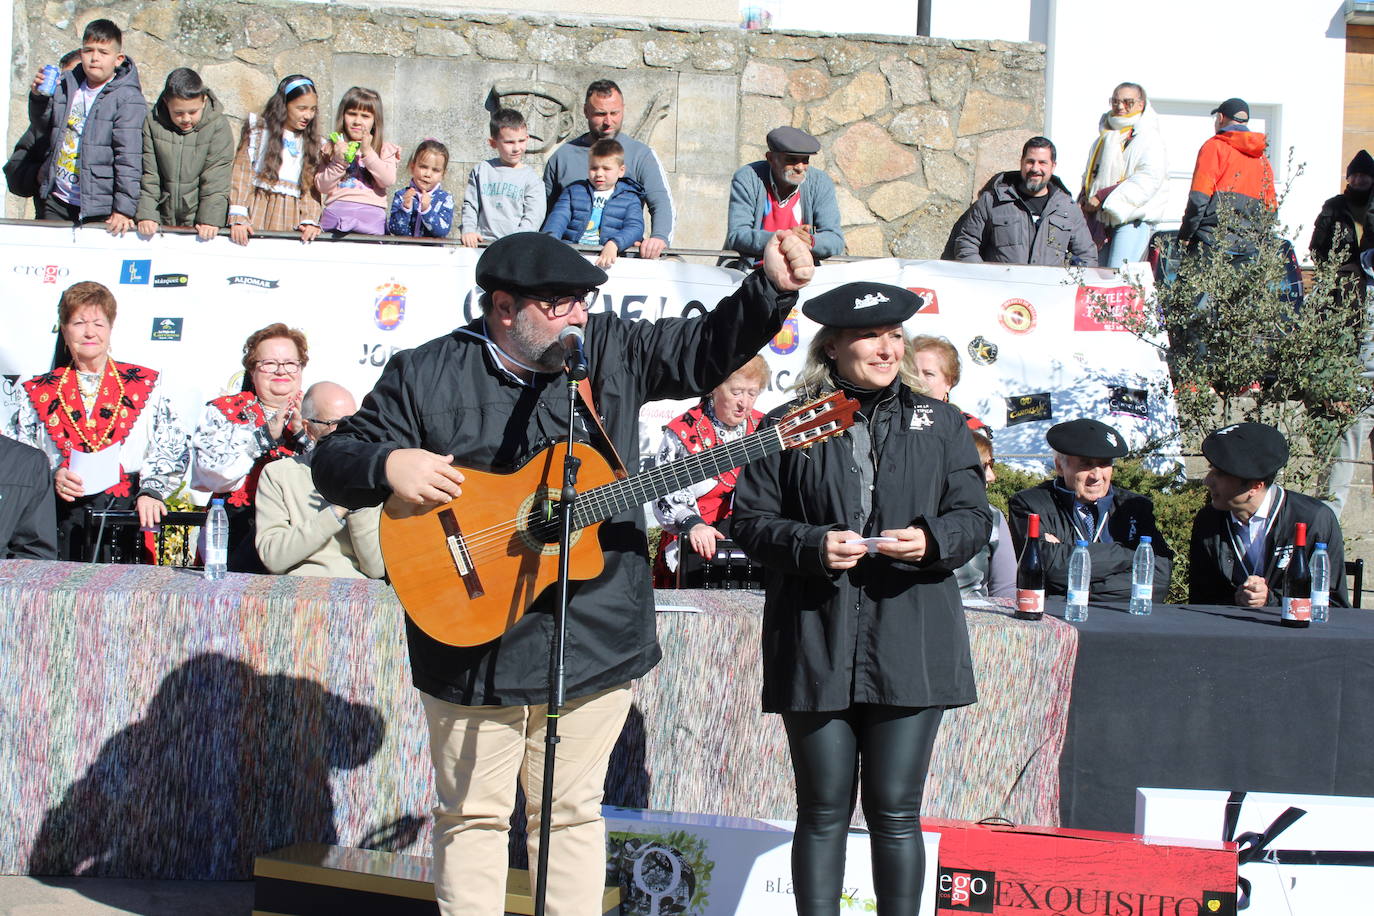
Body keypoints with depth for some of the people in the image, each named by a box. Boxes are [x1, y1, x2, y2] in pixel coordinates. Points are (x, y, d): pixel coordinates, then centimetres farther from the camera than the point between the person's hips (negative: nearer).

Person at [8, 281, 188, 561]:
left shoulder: (146, 385, 12)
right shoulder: (39, 393, 15)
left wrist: (151, 491, -10)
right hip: (61, 525, 1)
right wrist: (51, 478, -5)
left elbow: (173, 452, 6)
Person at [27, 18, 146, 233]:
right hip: (55, 202, 6)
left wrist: (124, 209, -20)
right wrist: (38, 98, -3)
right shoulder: (65, 86, 6)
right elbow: (42, 132, 16)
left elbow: (129, 159, -16)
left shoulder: (128, 100, -12)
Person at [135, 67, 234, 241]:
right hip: (163, 222, 2)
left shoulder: (218, 126, -8)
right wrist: (146, 215, -9)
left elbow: (216, 180, -9)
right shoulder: (152, 123, -2)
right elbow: (148, 176, -1)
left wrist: (211, 220, -15)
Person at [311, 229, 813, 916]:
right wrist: (388, 465, -23)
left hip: (594, 641, 2)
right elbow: (335, 460, -1)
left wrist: (771, 289, -12)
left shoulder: (609, 350, 6)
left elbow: (707, 348, 4)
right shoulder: (424, 375, -2)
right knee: (473, 813, 7)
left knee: (573, 810, 12)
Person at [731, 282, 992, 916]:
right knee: (824, 811, 5)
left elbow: (974, 517, 9)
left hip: (909, 646, 1)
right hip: (815, 644, -1)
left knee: (895, 811, 3)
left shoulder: (940, 424, 11)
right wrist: (811, 546, -14)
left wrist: (932, 541, -12)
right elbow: (751, 520, 4)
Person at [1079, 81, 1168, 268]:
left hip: (1133, 219, -7)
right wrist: (1085, 198, 7)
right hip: (1100, 218, 7)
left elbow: (1149, 178, -15)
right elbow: (1089, 175, 30)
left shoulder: (1149, 137, -2)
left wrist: (1104, 198, -18)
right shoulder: (1105, 137, 23)